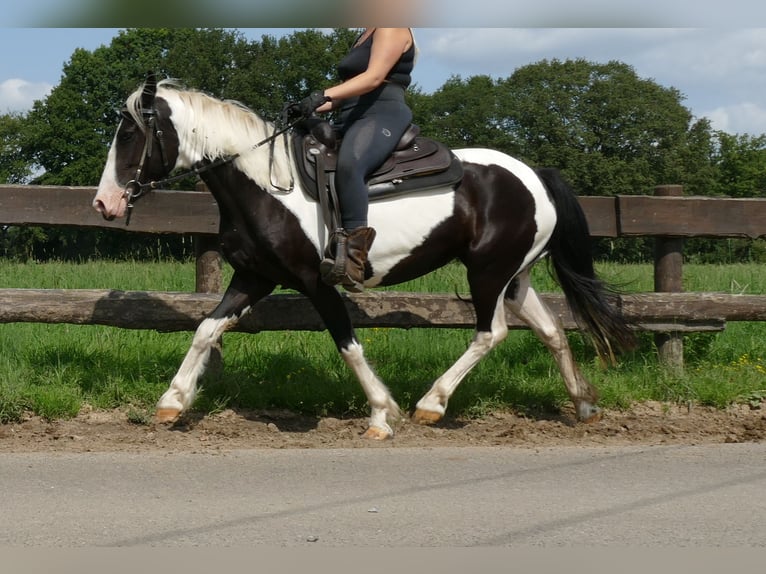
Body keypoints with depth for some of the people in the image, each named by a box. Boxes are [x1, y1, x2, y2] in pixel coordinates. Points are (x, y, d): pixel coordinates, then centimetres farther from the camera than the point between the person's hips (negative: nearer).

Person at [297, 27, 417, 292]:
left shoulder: (392, 29, -3)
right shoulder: (365, 35, 27)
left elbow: (374, 76, -17)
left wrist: (325, 95, -26)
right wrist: (315, 106, 11)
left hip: (383, 116, -11)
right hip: (353, 121, 11)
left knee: (347, 164, -39)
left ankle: (353, 256, -48)